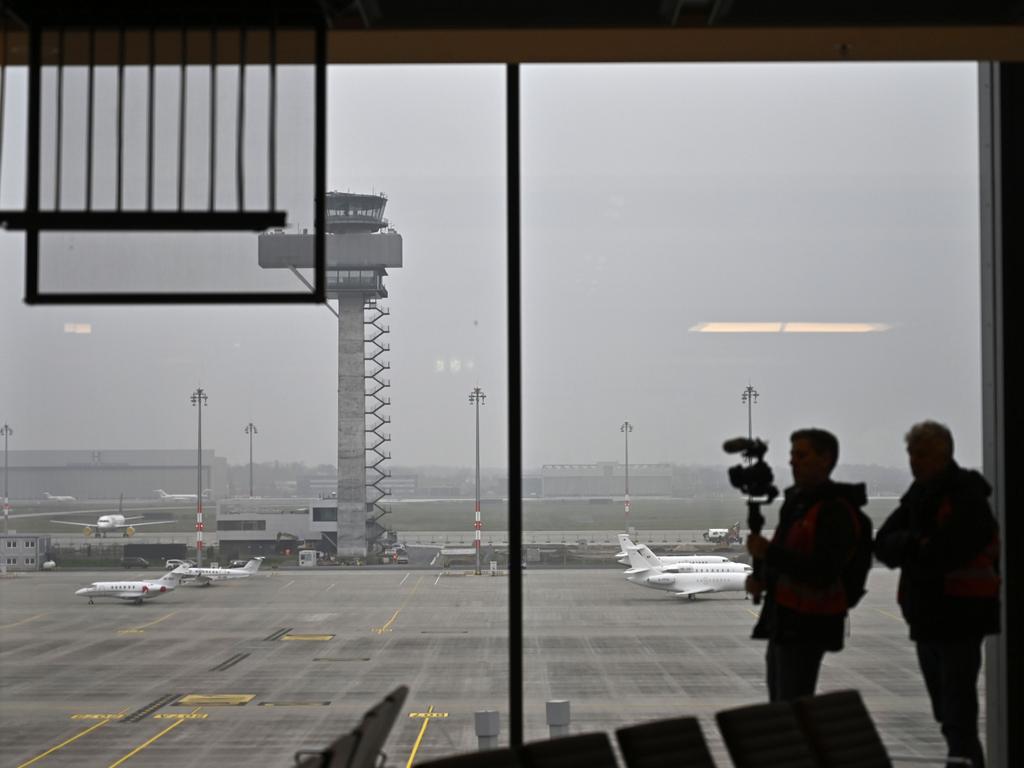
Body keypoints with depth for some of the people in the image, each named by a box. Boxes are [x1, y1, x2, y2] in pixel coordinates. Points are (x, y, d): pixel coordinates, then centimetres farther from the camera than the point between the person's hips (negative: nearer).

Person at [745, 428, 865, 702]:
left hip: (807, 627, -10)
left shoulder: (835, 512, -15)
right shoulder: (796, 501, 15)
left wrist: (767, 552, -24)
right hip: (782, 622, 10)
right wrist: (763, 579, 4)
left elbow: (823, 572, -25)